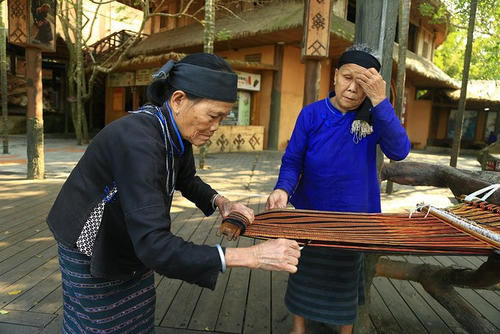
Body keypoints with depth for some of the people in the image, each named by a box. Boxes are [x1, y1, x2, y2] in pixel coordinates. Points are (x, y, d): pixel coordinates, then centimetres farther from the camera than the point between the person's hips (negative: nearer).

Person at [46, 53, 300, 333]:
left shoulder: (176, 131, -11)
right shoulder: (137, 140, -36)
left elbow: (186, 179, 10)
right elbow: (155, 247, -41)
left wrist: (220, 201, -10)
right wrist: (251, 256, -42)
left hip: (133, 244, 7)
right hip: (92, 252, -7)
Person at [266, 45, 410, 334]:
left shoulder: (374, 116, -8)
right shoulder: (312, 114, -10)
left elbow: (399, 151, -24)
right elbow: (292, 162, -9)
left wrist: (381, 102, -34)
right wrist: (283, 190, -29)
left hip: (354, 217, 1)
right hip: (310, 214, 0)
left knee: (346, 279, 19)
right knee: (304, 274, 17)